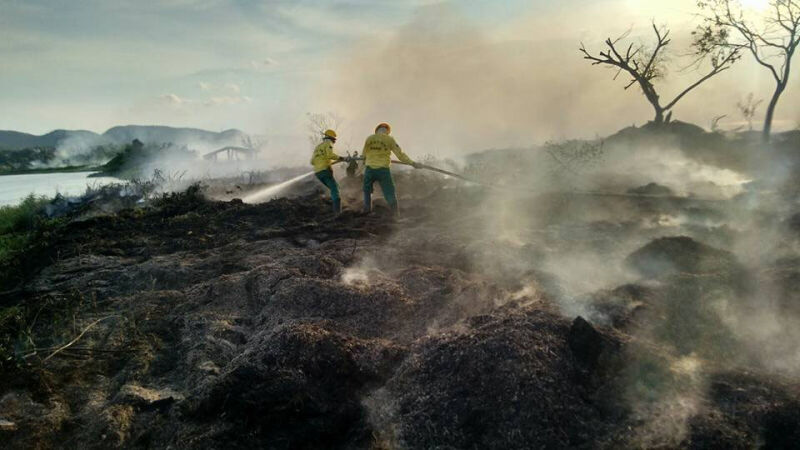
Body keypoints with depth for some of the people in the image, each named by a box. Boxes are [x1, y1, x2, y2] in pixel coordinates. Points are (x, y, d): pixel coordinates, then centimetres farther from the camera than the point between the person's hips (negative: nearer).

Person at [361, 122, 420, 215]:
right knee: (390, 194, 4)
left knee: (367, 192, 21)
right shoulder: (389, 139, 1)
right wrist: (412, 163, 4)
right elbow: (400, 154, -1)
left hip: (369, 169, 2)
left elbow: (363, 155, 13)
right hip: (383, 170, -2)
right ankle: (395, 215, 2)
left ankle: (366, 213, 23)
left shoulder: (369, 138, 8)